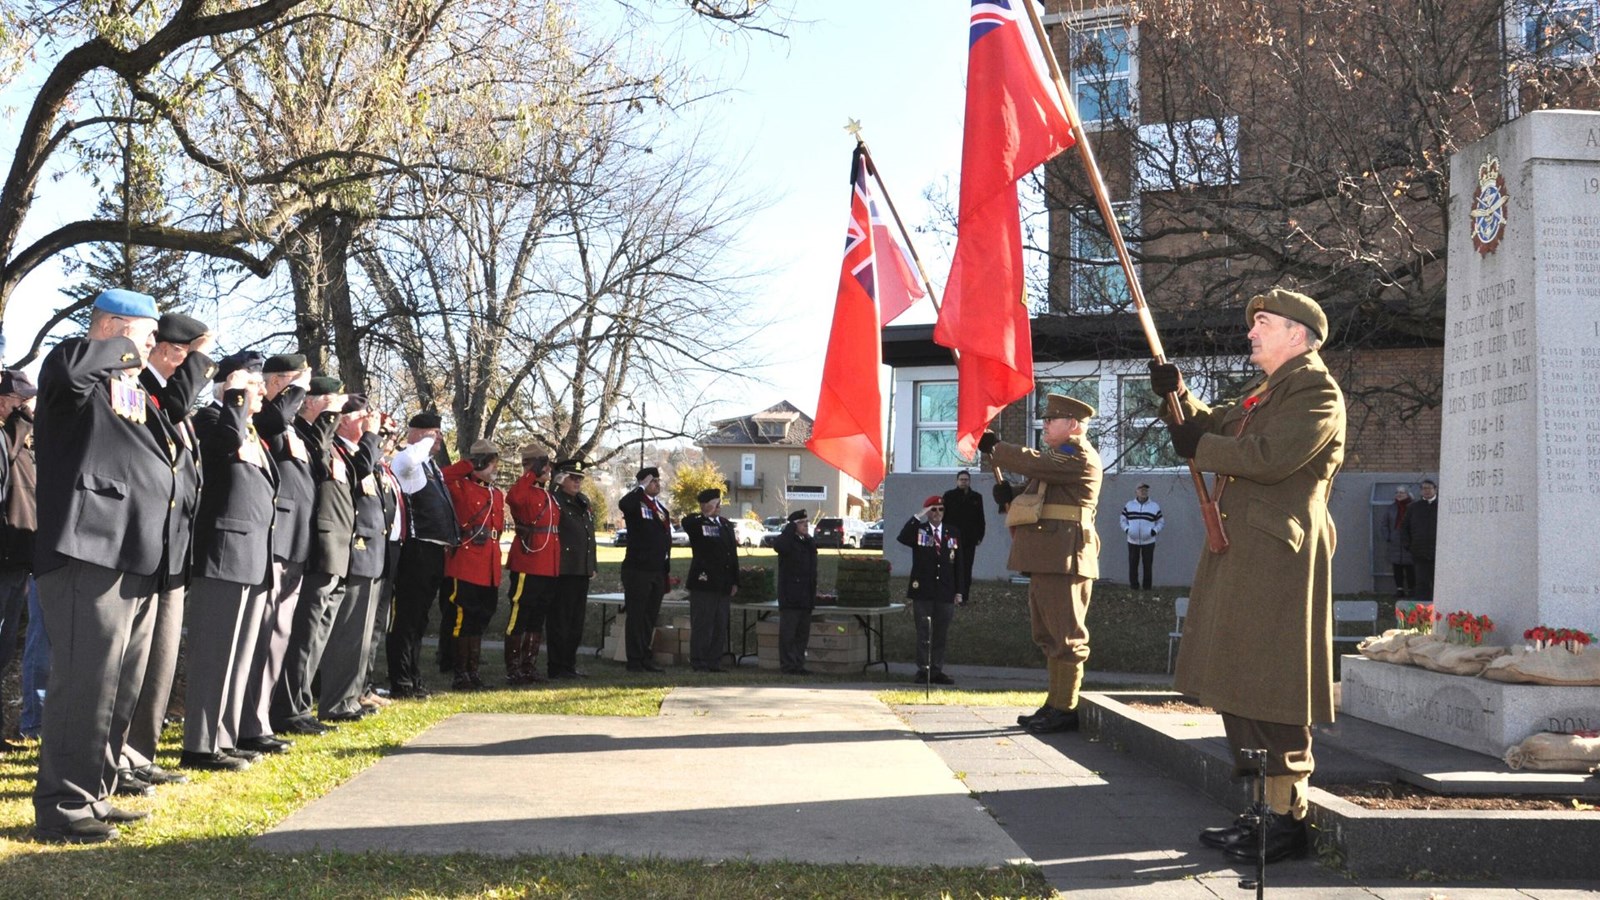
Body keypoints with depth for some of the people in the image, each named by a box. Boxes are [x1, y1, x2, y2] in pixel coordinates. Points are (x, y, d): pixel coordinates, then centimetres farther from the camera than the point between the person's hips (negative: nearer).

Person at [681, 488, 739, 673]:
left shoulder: (726, 525, 17)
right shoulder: (697, 524, -4)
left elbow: (733, 554, 17)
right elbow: (686, 522, -31)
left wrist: (735, 582, 12)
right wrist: (707, 515, -23)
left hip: (724, 585, 7)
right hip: (704, 583, -7)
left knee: (720, 626, 9)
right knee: (702, 625, -3)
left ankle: (714, 662, 16)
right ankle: (698, 663, 3)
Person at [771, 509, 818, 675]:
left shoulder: (810, 543, 17)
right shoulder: (788, 541, -7)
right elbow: (777, 545, -34)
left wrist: (813, 596, 18)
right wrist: (790, 529, -23)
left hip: (806, 597, 8)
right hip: (790, 598, -8)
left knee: (803, 633, 10)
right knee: (788, 633, -4)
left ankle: (798, 664, 17)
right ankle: (787, 665, 0)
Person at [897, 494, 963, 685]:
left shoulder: (953, 532, 12)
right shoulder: (918, 530, 3)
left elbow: (958, 564, 11)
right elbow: (902, 538, -19)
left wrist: (958, 591, 7)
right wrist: (918, 517, -20)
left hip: (945, 592, 3)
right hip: (923, 590, -2)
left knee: (941, 634, 6)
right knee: (923, 633, 1)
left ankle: (937, 670, 12)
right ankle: (923, 670, 7)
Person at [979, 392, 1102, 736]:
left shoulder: (1079, 456, -7)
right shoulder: (1061, 456, 25)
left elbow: (1032, 462, -19)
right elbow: (1035, 496, 25)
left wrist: (994, 446, -5)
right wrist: (1011, 496, 3)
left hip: (1063, 558, -11)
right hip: (1047, 560, 11)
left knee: (1065, 633, -7)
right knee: (1050, 634, 13)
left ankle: (1065, 709, -5)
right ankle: (1055, 705, 18)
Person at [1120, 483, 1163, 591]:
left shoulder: (1155, 506, 5)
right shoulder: (1129, 505, 7)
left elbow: (1160, 522, 8)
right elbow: (1123, 520, 12)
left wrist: (1154, 531, -9)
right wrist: (1126, 529, -6)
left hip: (1148, 541, -1)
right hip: (1133, 541, 1)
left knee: (1148, 565, 0)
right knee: (1133, 564, 2)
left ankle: (1147, 587, 8)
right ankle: (1134, 586, 10)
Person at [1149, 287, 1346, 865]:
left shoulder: (1316, 392, -8)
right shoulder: (1265, 394, 23)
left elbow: (1268, 457, -22)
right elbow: (1213, 427, 28)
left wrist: (1198, 446, -10)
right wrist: (1177, 395, 10)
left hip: (1277, 558, -10)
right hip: (1237, 555, 10)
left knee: (1271, 687, -7)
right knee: (1239, 683, 12)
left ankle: (1289, 817, 1)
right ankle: (1264, 811, 20)